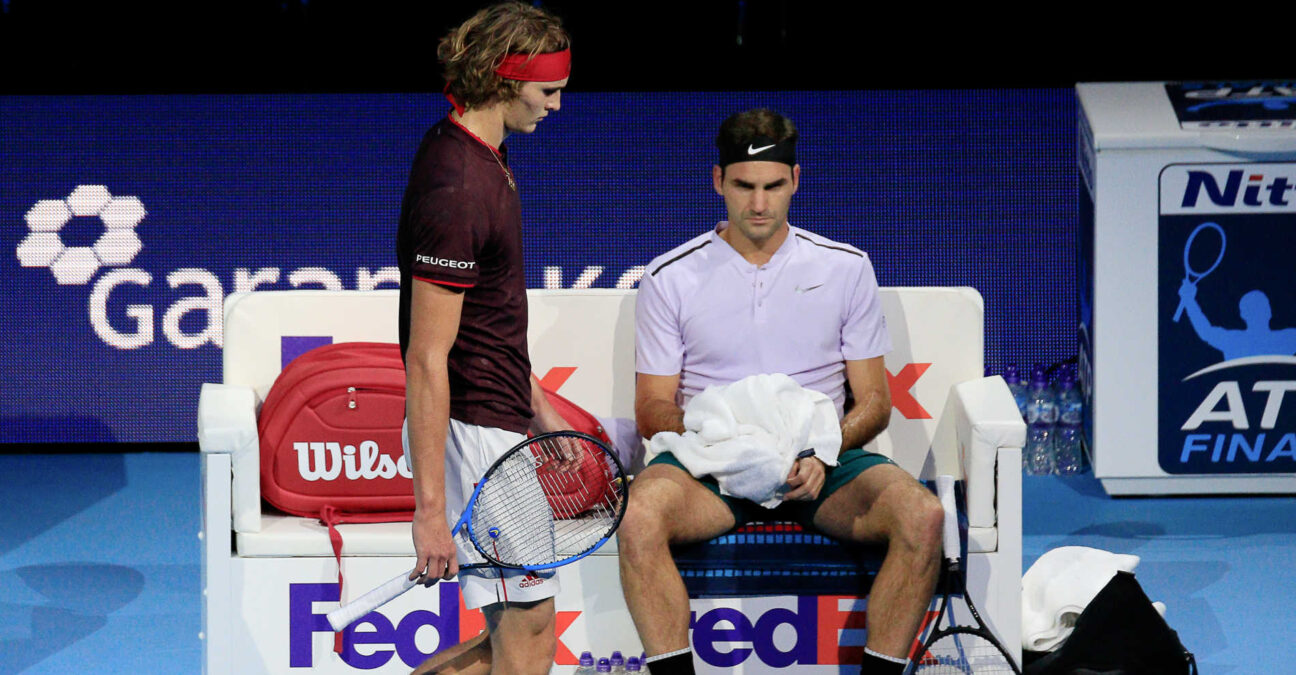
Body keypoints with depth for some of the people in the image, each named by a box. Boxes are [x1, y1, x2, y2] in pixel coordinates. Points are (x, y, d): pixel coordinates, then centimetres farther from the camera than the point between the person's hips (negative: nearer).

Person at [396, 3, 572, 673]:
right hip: (474, 435, -10)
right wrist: (430, 509, -23)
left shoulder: (482, 156, 11)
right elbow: (427, 360, -22)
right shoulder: (456, 189, -21)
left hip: (498, 427, 10)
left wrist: (539, 405, 26)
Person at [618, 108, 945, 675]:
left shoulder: (845, 268, 10)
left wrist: (824, 450, -12)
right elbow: (653, 409, 6)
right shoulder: (671, 277, 7)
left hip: (821, 462, 1)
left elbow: (874, 402, 10)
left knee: (922, 516, -30)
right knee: (639, 517, -35)